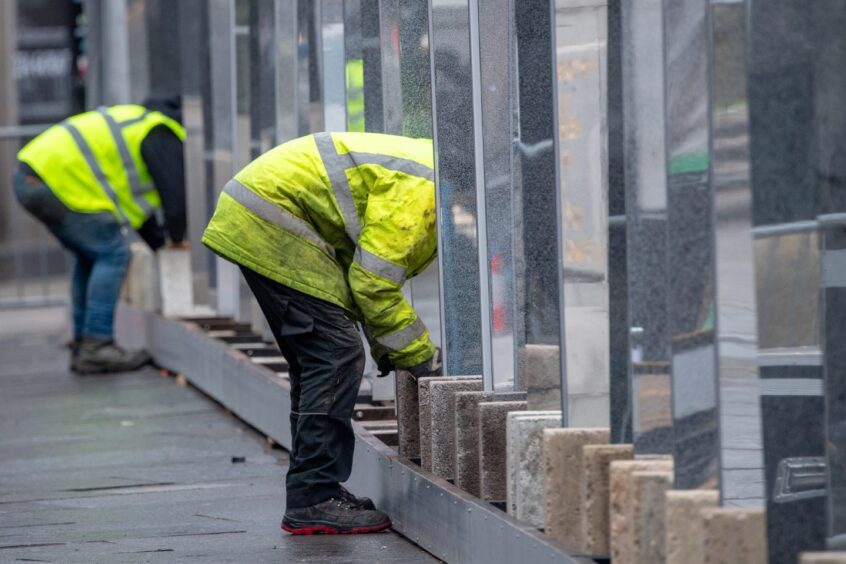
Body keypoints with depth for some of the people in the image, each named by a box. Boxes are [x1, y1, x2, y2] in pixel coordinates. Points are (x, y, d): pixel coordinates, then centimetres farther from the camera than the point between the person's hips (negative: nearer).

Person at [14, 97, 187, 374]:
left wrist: (159, 244, 29)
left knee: (90, 257, 21)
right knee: (113, 255, -5)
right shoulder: (165, 138, -5)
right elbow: (176, 193, -10)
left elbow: (135, 199, 32)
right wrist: (177, 238, 9)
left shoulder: (146, 125, 26)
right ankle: (96, 347, -6)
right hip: (60, 182, -10)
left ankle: (83, 346, 22)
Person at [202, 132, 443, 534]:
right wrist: (421, 358, -9)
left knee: (315, 359, 14)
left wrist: (387, 348, 11)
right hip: (272, 221, -11)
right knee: (336, 355, -12)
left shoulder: (426, 177, 14)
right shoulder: (420, 191, -18)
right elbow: (373, 283, -19)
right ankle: (314, 501, -12)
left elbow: (364, 273, 21)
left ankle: (310, 496, 17)